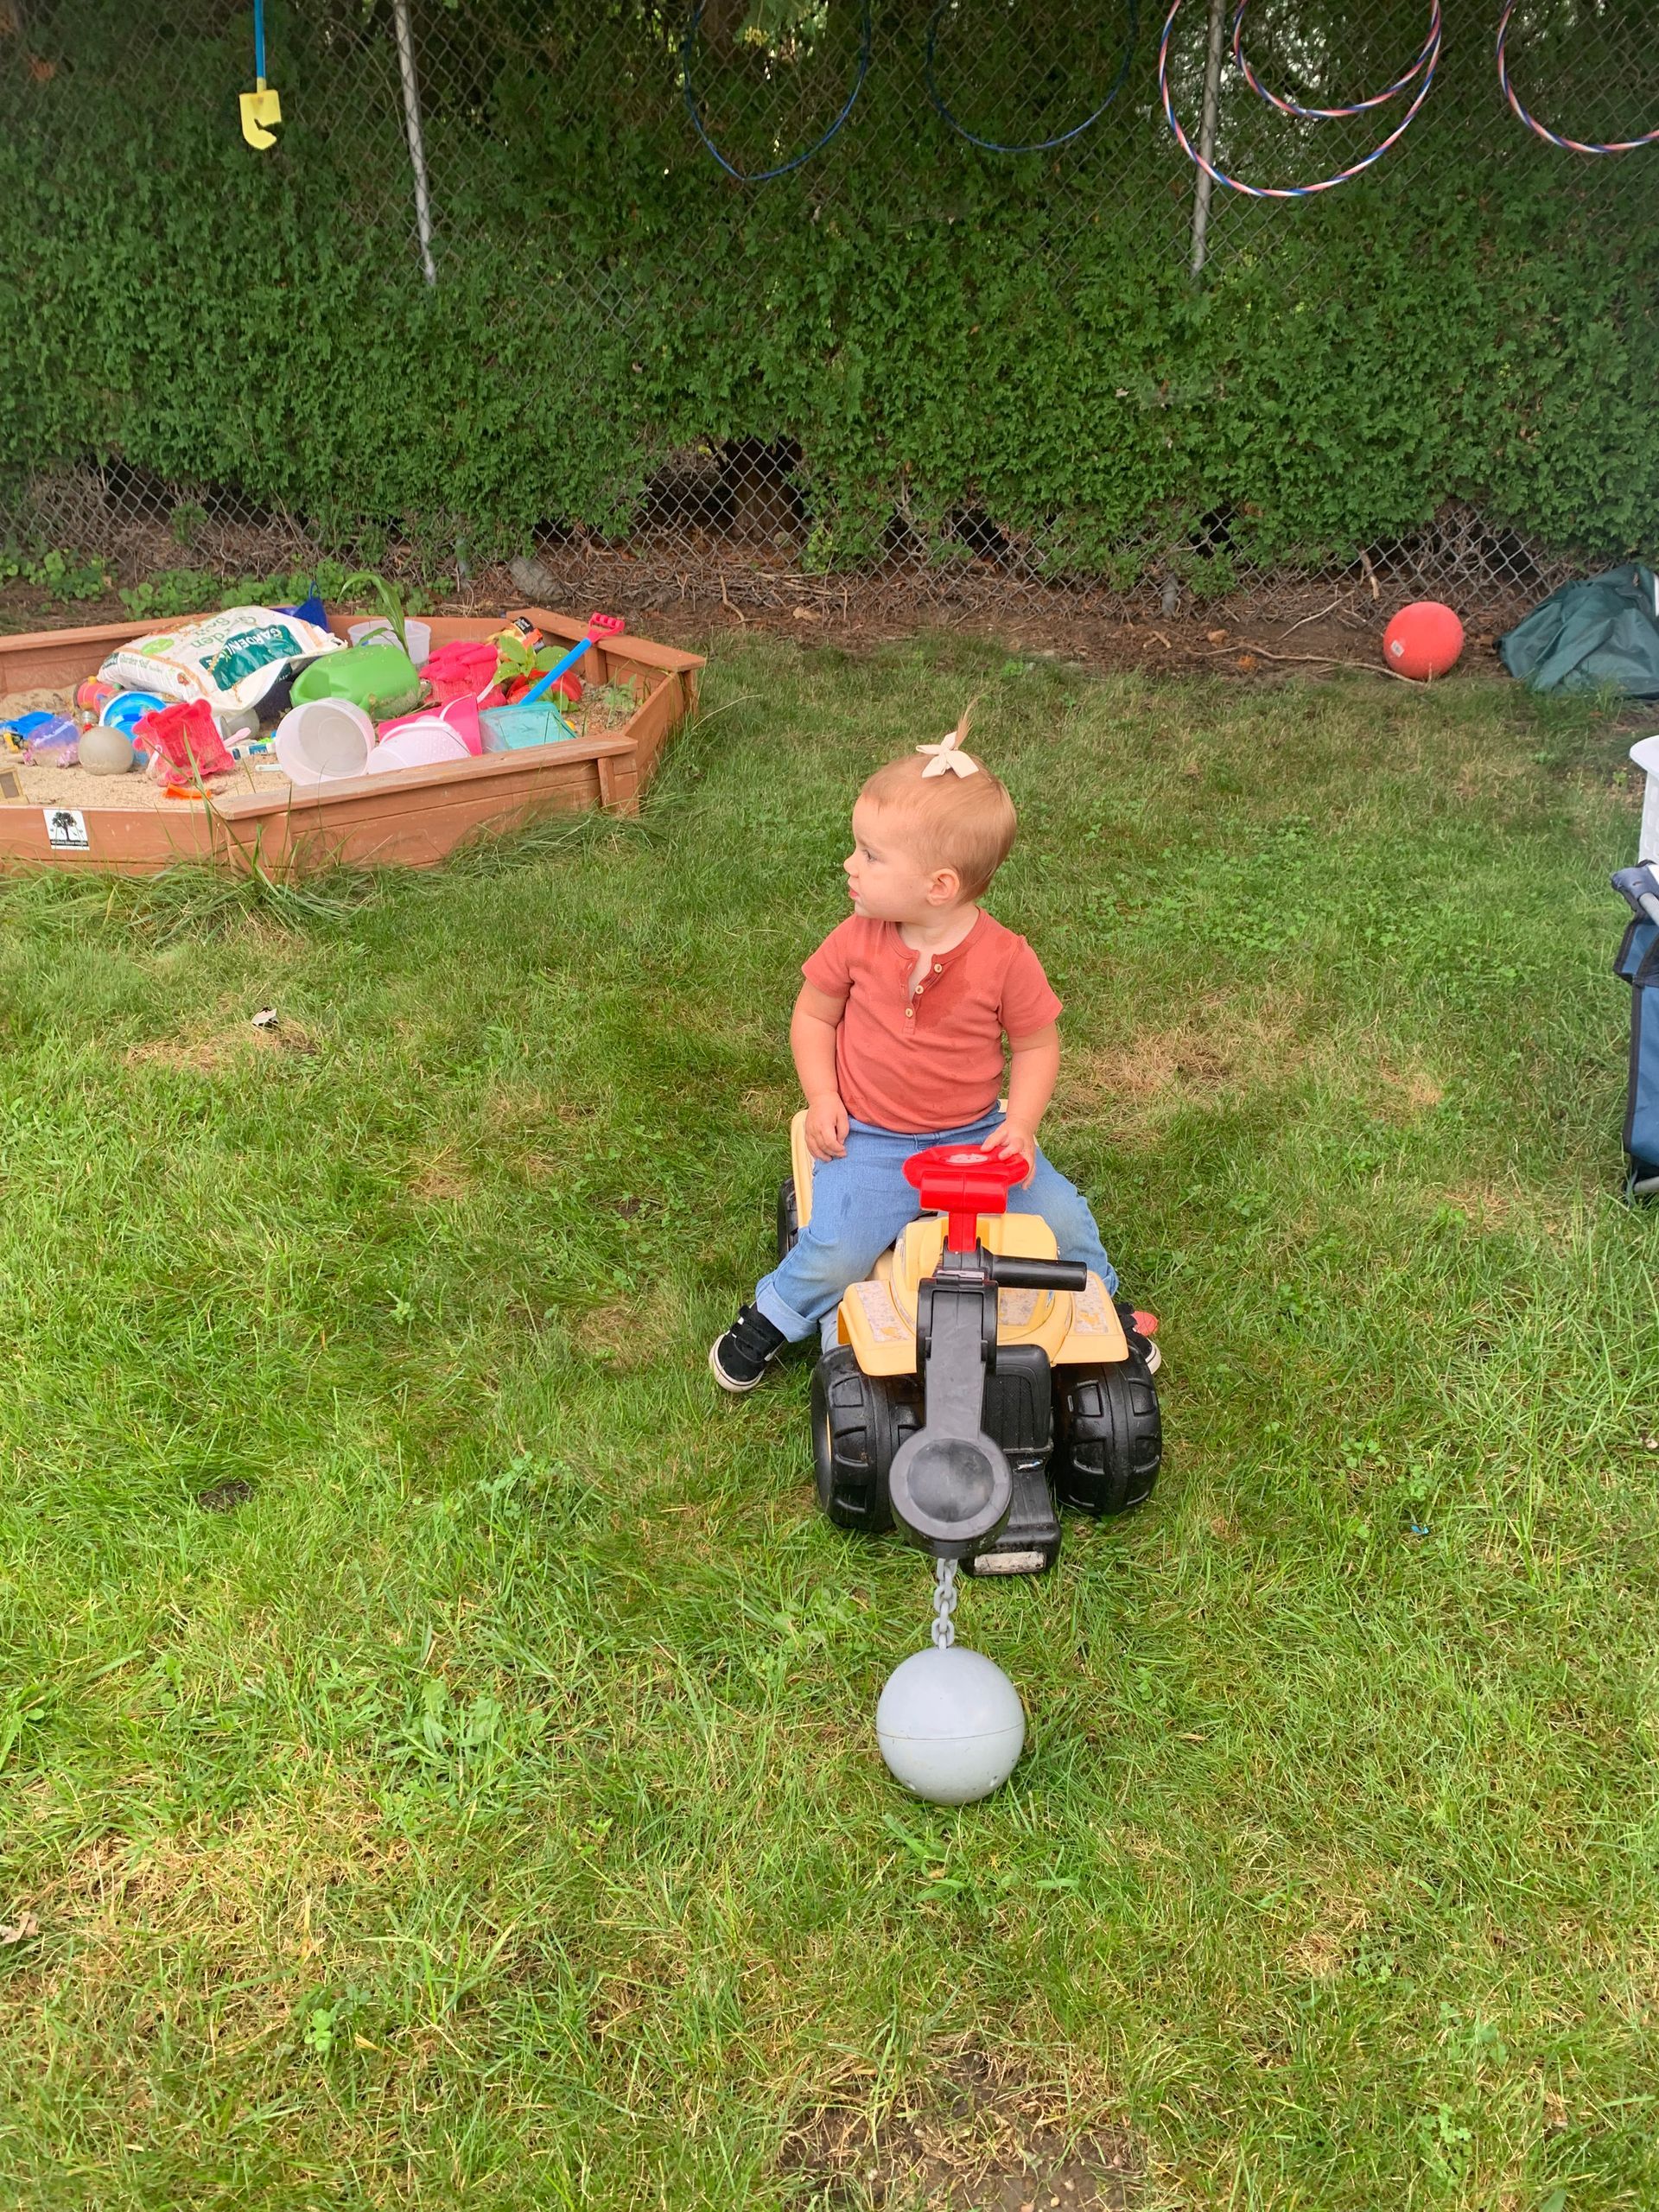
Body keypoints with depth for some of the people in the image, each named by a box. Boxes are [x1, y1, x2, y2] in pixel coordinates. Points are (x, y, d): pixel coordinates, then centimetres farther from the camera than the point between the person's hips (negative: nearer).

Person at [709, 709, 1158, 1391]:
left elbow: (1036, 1045, -1)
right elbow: (813, 1014, 4)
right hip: (869, 1141, -1)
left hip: (975, 1132, 1)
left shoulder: (1005, 958, -13)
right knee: (835, 1253, -22)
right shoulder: (857, 940, -10)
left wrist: (1018, 1126, -14)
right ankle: (769, 1318, 10)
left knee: (1063, 1217, -7)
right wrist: (822, 1097, -8)